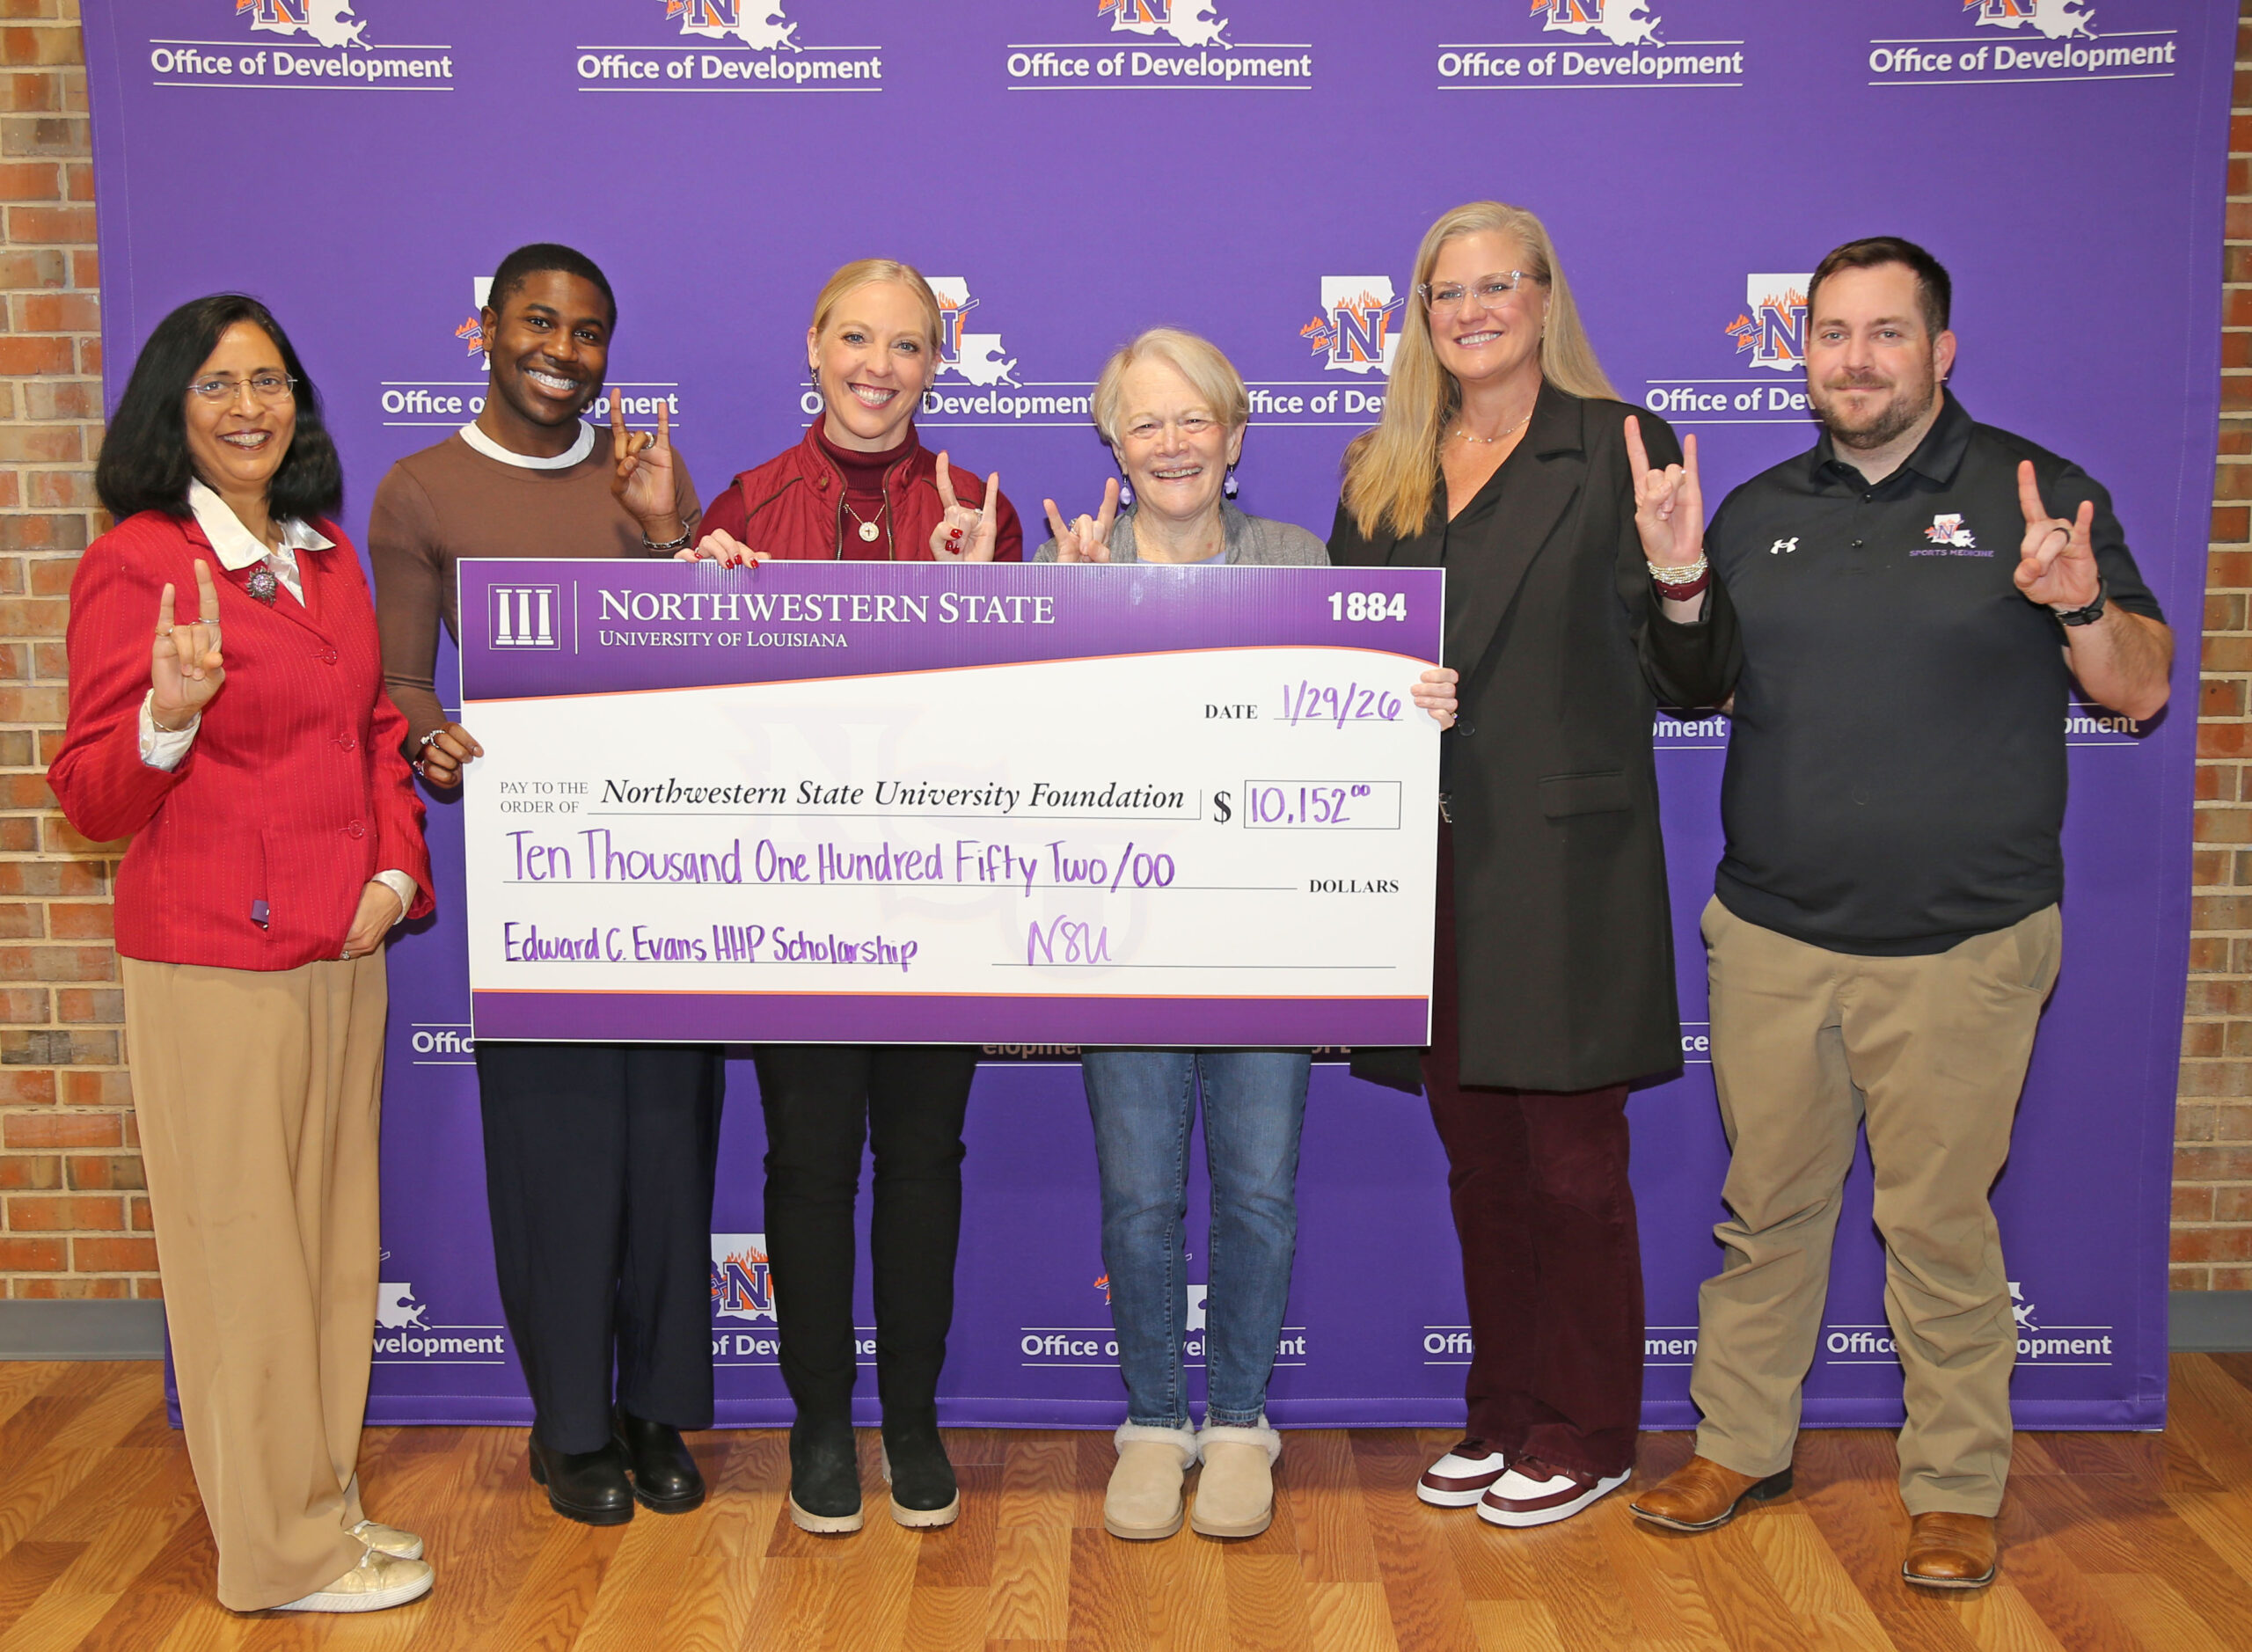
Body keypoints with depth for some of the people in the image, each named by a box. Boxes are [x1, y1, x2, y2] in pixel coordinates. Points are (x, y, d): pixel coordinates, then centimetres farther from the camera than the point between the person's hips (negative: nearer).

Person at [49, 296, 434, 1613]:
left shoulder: (326, 554, 13)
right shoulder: (136, 564, -8)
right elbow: (93, 799, -8)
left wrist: (396, 869, 6)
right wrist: (172, 711, -28)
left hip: (344, 953, 7)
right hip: (213, 963, -7)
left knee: (336, 1240, 14)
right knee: (245, 1248, 3)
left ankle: (326, 1498, 29)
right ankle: (284, 1549, 17)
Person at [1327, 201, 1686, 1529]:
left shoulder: (1615, 450, -2)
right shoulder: (1382, 475, 14)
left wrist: (1682, 571, -23)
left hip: (1564, 855, -5)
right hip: (1429, 855, 5)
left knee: (1571, 1162, 3)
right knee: (1479, 1159, 14)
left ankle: (1587, 1434, 19)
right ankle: (1505, 1415, 28)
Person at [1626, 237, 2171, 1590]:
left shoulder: (2036, 492, -1)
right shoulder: (1760, 510, 10)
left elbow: (2144, 687, -2)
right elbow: (1698, 690, 14)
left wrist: (2080, 605, -23)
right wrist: (1680, 582, -5)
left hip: (1959, 947, -3)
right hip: (1770, 937, 3)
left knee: (1941, 1225, 6)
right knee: (1767, 1207, 14)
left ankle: (1958, 1489, 23)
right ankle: (1742, 1444, 30)